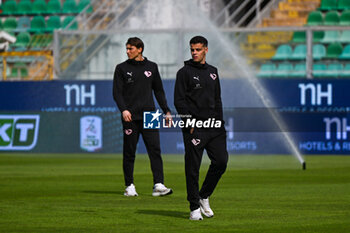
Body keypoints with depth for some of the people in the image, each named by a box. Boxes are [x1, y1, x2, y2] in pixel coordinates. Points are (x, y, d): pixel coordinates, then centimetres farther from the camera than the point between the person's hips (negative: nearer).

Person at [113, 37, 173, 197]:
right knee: (129, 152, 2)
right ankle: (129, 186, 11)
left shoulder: (151, 67, 12)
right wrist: (123, 109, -18)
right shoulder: (122, 68, 5)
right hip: (130, 117, -2)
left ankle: (158, 185, -14)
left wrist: (166, 111, 11)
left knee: (155, 149, -8)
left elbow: (159, 91, 18)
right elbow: (117, 92, -2)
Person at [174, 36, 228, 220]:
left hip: (213, 126, 5)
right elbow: (179, 100, -6)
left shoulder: (212, 72, 17)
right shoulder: (185, 72, -1)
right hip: (194, 128, -5)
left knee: (221, 161, -2)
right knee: (193, 168, -4)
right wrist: (190, 123, -13)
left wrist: (219, 121, 11)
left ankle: (204, 196, 17)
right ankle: (195, 208, 2)